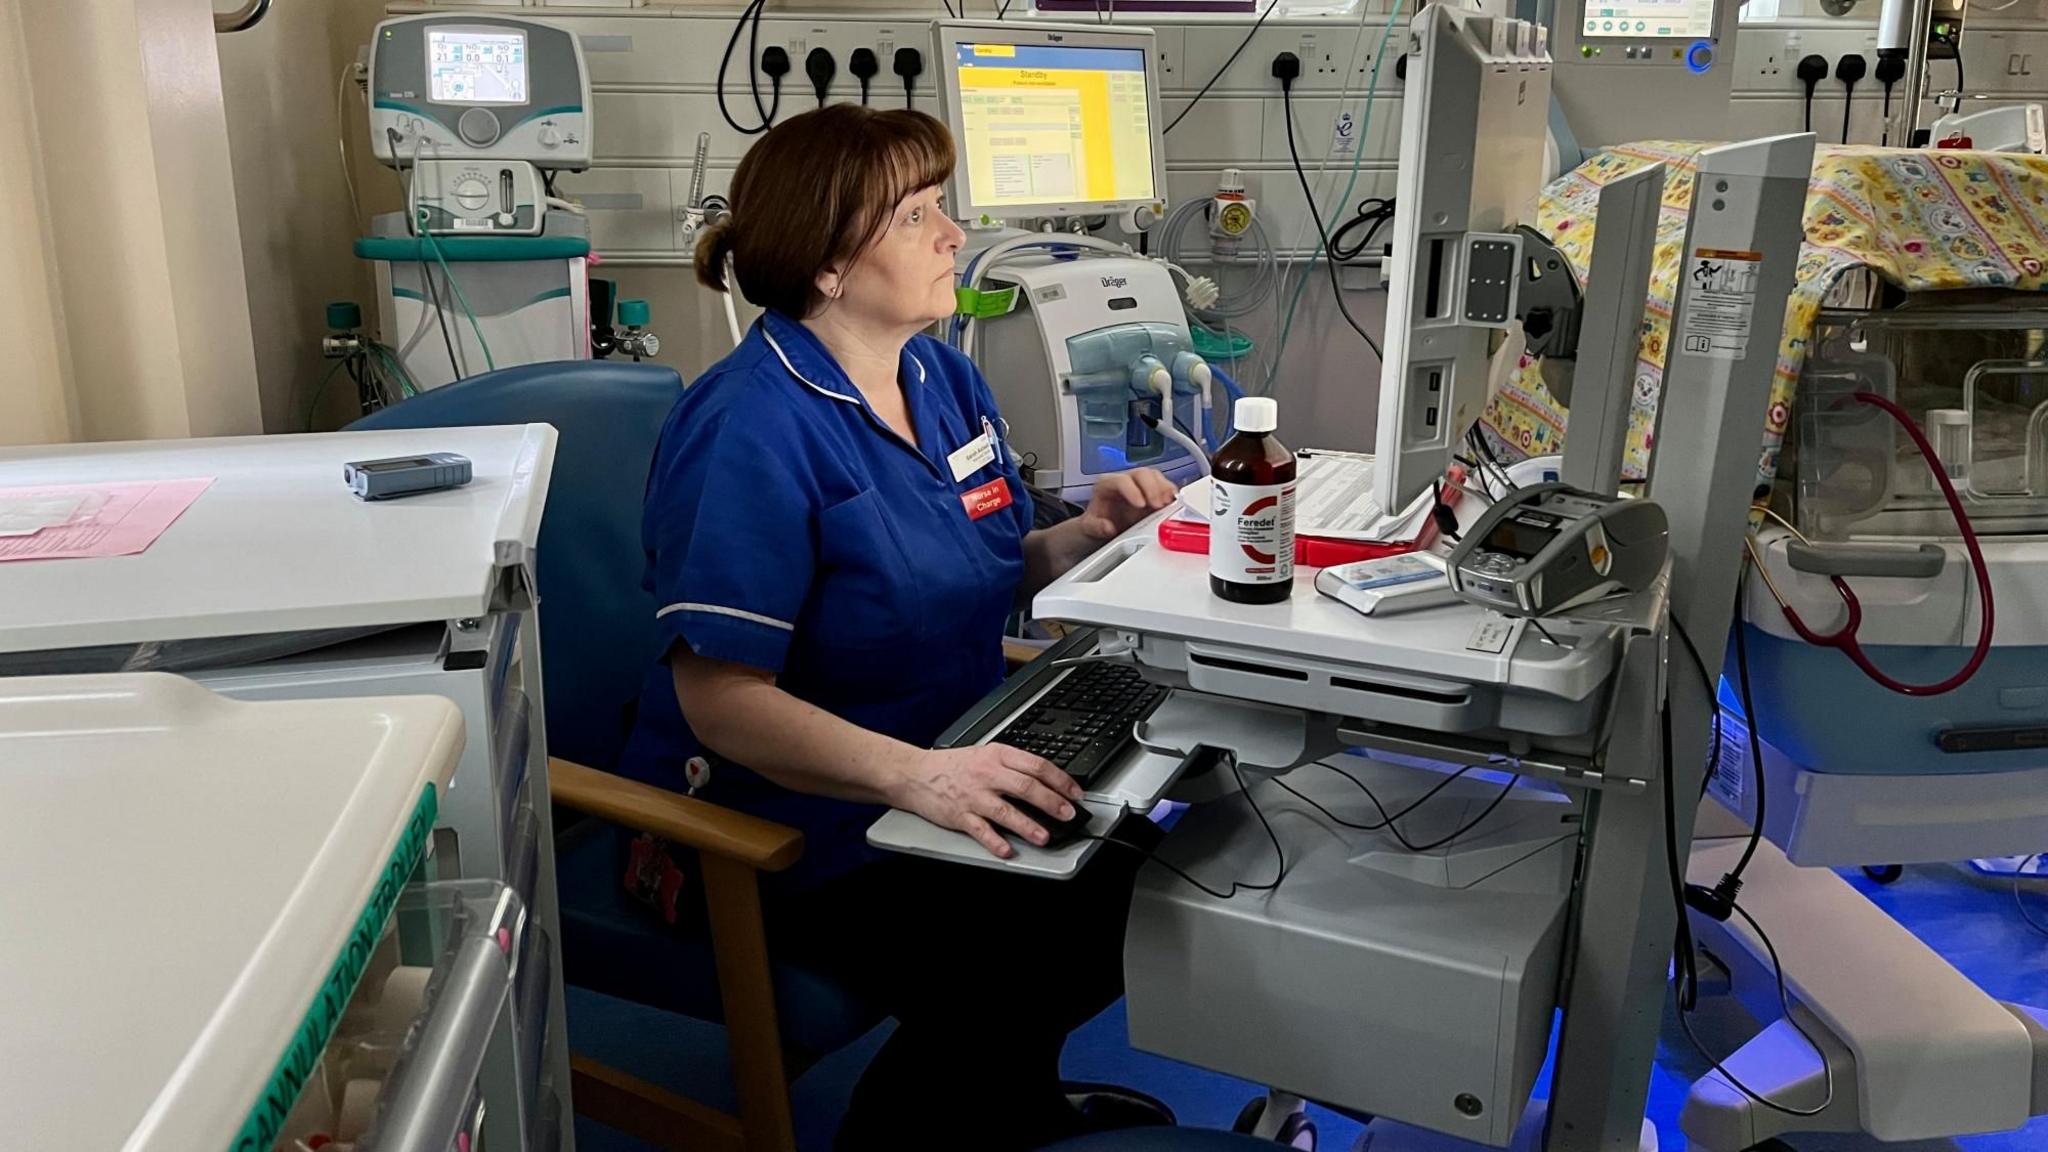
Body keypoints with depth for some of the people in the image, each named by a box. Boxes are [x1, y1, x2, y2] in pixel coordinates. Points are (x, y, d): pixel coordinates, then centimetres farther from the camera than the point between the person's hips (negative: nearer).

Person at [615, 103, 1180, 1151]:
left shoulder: (943, 376, 6)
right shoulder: (755, 427, -21)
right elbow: (719, 698, -25)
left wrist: (1087, 535, -5)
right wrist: (918, 774, -38)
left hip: (952, 761, 8)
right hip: (800, 821, -8)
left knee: (1147, 867, -7)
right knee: (1012, 974, -25)